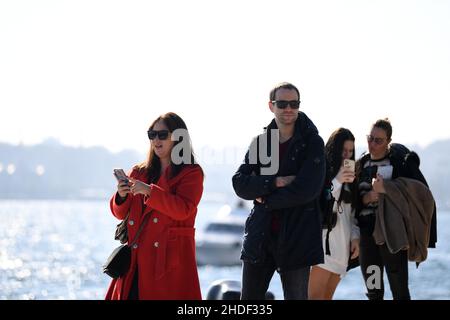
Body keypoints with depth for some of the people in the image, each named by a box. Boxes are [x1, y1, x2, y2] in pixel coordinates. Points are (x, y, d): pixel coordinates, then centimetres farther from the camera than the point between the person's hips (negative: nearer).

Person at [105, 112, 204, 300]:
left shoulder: (191, 173, 1)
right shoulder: (140, 172, 17)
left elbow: (183, 209, -15)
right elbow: (121, 213, 17)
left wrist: (149, 191, -21)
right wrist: (121, 196, -6)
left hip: (169, 258, -4)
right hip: (136, 256, 5)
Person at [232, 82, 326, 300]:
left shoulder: (312, 143, -3)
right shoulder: (260, 141, 8)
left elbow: (307, 189, -16)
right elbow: (240, 184, -2)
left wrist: (266, 199, -7)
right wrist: (275, 182, -16)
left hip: (296, 238, -4)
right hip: (259, 235, 4)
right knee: (249, 298, 7)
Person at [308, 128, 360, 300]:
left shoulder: (350, 175, 18)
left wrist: (355, 237, 8)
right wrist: (337, 181, -17)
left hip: (342, 244, 6)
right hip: (322, 239, -6)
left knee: (327, 296, 3)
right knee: (316, 296, -15)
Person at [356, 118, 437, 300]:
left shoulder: (401, 161, -2)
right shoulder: (362, 165, 12)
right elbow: (356, 199, 7)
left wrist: (387, 189, -17)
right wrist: (372, 194, -13)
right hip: (367, 232, 5)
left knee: (400, 291, -7)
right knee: (373, 292, 5)